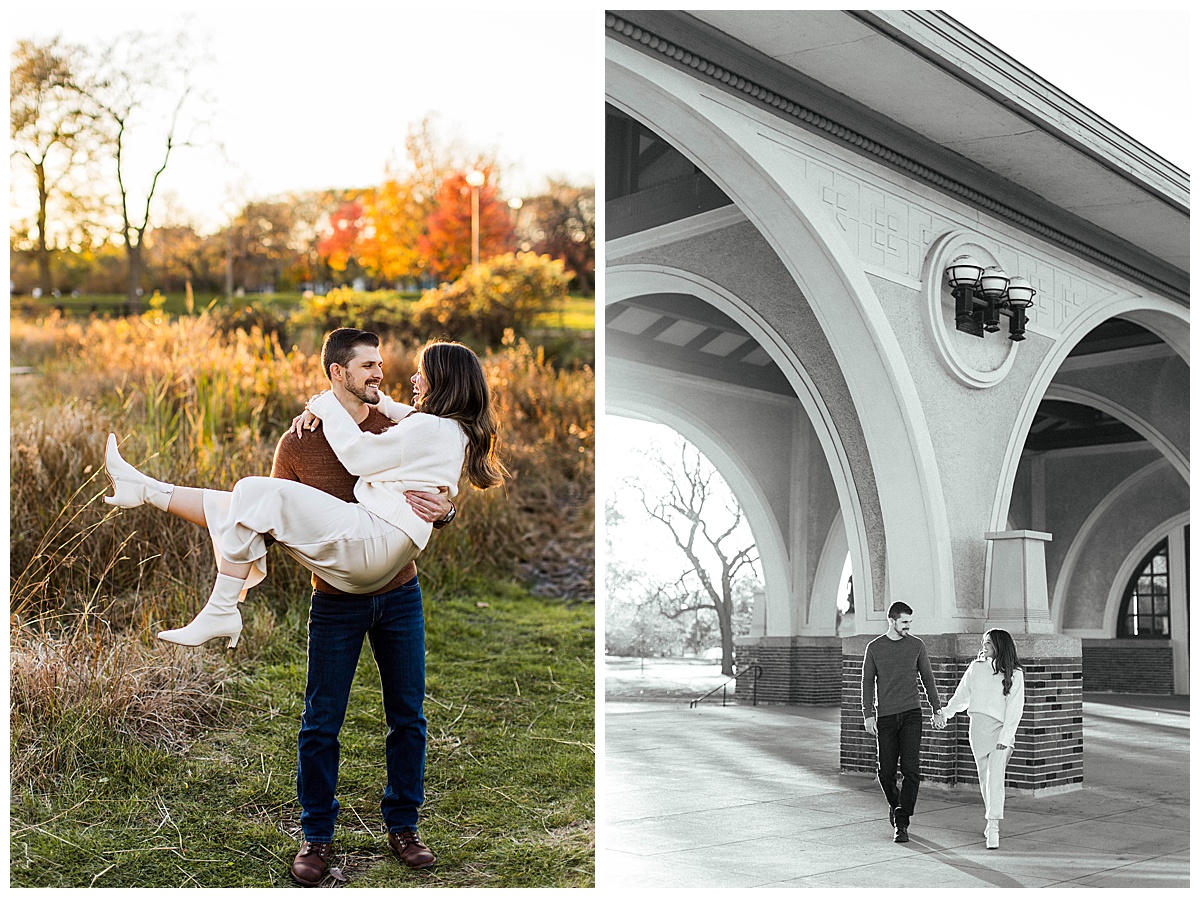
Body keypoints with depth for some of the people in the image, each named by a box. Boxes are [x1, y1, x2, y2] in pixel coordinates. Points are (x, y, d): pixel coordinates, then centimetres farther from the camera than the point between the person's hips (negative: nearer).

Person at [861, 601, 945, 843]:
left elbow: (928, 678, 12)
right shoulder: (874, 648, 3)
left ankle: (901, 823, -6)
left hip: (911, 714, 0)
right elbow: (868, 683, 5)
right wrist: (868, 715, -3)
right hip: (885, 717, 0)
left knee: (911, 770, -11)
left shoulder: (916, 646, 5)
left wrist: (937, 709, 8)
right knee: (886, 773, 2)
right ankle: (894, 804, 33)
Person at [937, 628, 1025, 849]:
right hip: (977, 727, 4)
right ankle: (991, 819, 20)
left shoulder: (1014, 673, -2)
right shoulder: (976, 667, 8)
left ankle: (993, 828, -16)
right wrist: (946, 713, 13)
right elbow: (962, 694, 18)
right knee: (984, 778, 8)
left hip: (1000, 729, -4)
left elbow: (1015, 707, -6)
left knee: (995, 778, -14)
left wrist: (1005, 736, -12)